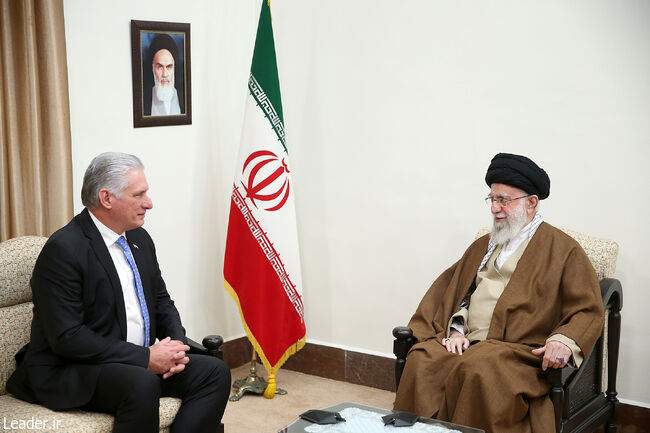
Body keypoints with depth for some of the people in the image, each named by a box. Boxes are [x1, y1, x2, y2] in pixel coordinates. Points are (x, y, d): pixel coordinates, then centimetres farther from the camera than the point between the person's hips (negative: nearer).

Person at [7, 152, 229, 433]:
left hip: (139, 362, 8)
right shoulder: (63, 249, -17)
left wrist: (176, 343, -4)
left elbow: (161, 301, 18)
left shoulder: (139, 238, 9)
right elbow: (67, 337, -22)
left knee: (214, 372, -9)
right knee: (142, 385, -35)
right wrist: (145, 357, -22)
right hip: (71, 373, -8)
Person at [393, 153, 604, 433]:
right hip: (465, 342, 5)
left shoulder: (563, 250, 6)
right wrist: (456, 330, 2)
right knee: (420, 360, -24)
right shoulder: (483, 245, 26)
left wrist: (563, 341, -20)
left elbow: (588, 309, -1)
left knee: (480, 369, -37)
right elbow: (454, 289, 22)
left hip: (519, 350, -5)